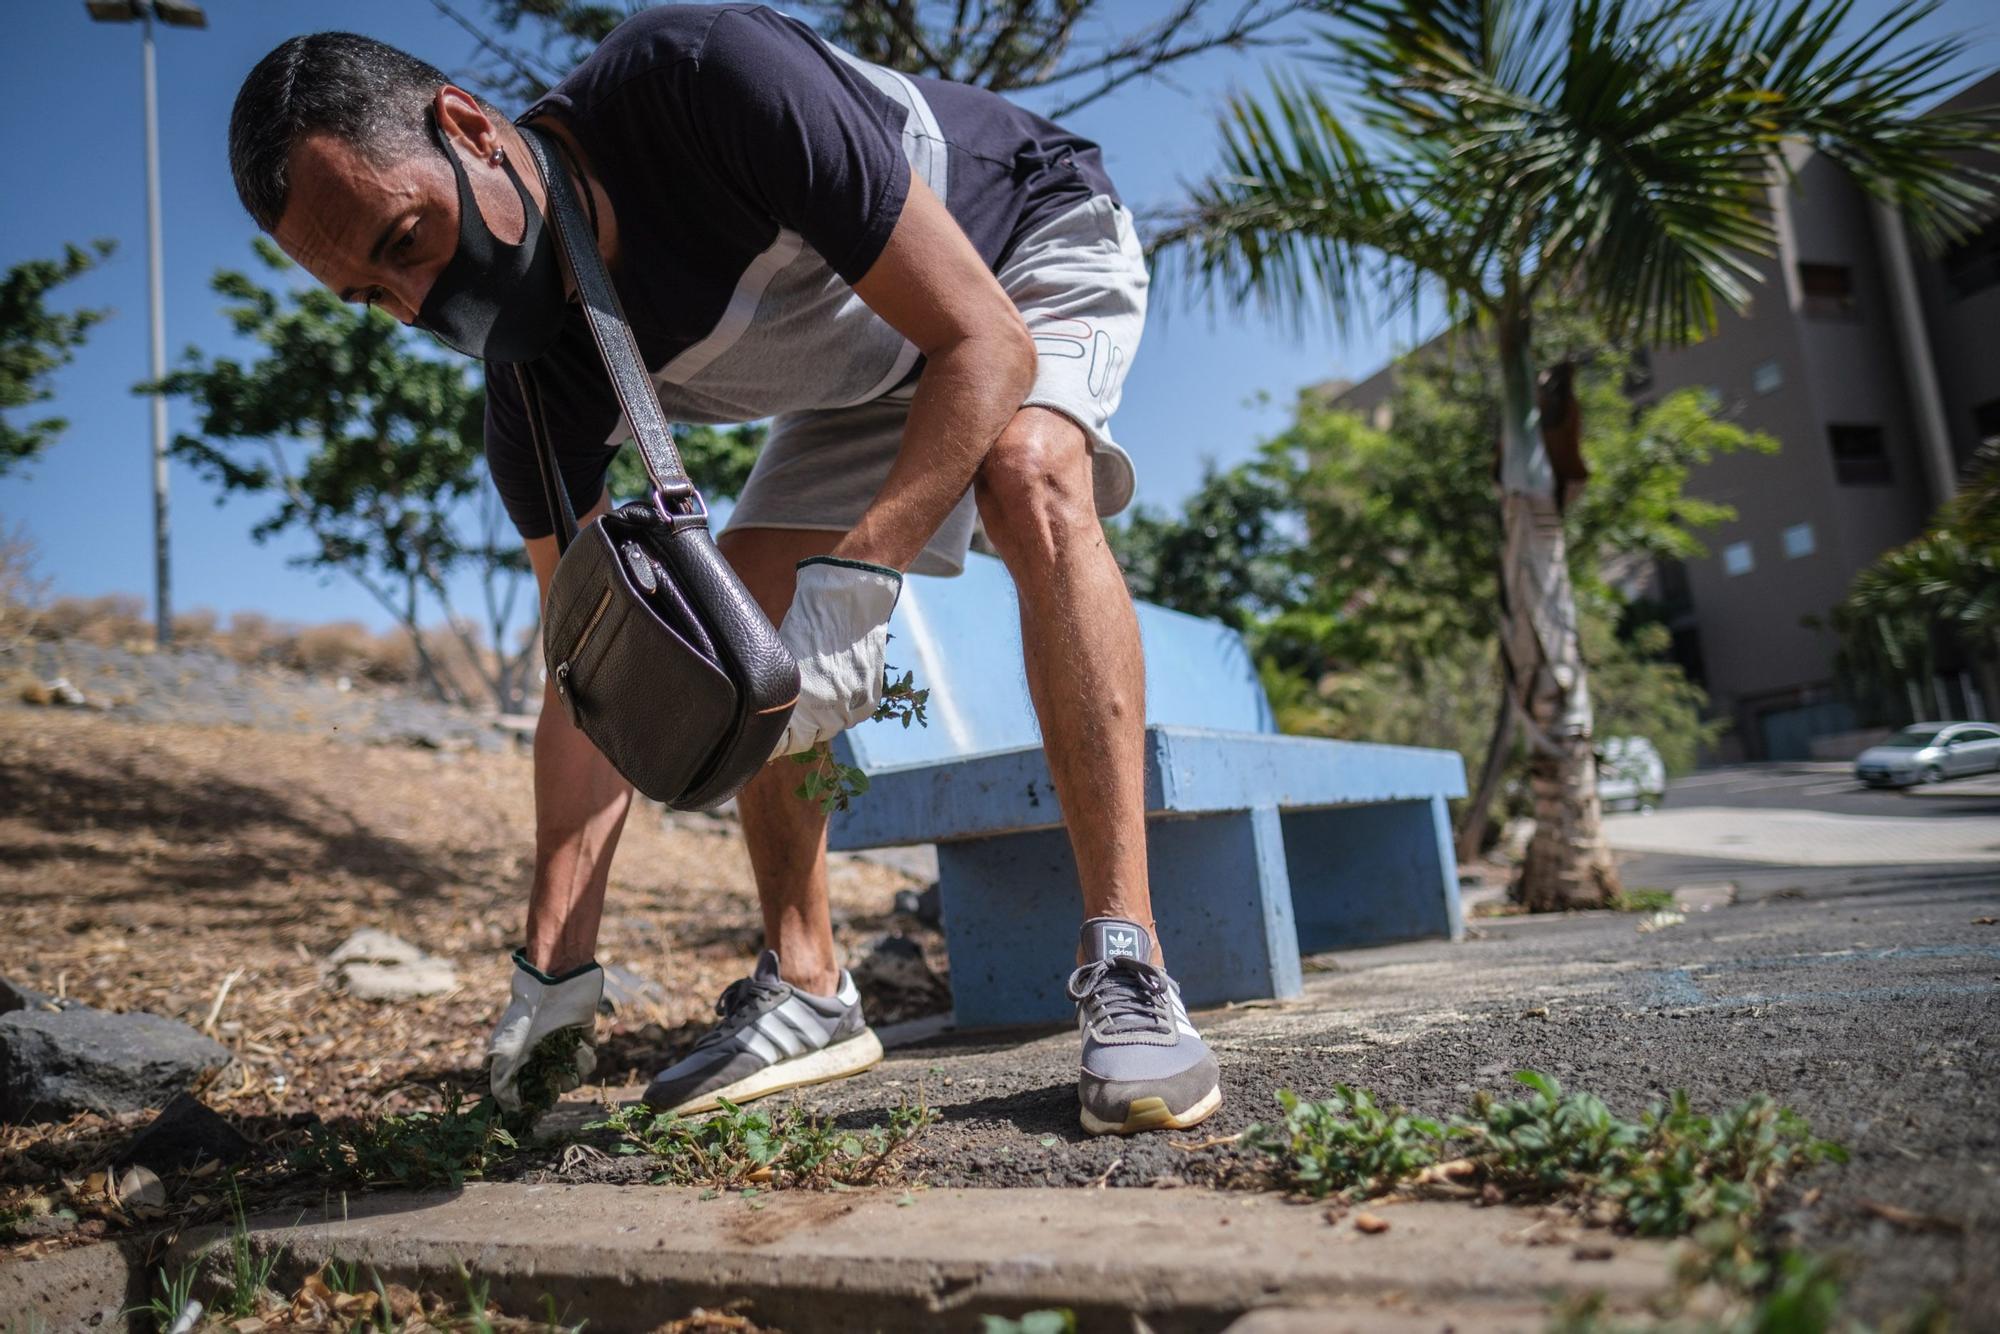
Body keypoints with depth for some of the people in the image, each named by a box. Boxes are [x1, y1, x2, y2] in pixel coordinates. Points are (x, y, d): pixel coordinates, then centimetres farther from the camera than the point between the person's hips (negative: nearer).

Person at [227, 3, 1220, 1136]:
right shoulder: (537, 383, -19)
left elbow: (987, 343, -36)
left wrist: (852, 576, -48)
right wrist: (556, 966, -17)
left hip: (1041, 244, -5)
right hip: (869, 365, 5)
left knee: (1029, 474, -36)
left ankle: (1127, 968, -34)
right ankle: (808, 992, 1)